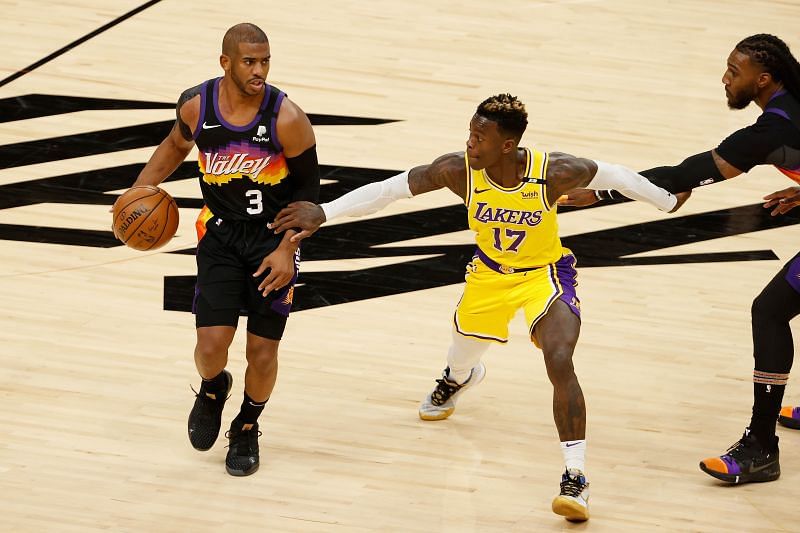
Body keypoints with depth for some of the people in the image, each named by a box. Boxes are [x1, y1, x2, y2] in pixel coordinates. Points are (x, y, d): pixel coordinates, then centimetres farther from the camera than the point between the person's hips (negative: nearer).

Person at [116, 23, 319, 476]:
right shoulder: (197, 106, -13)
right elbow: (177, 145, 11)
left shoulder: (287, 119, -22)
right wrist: (142, 188, -1)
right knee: (212, 345, -10)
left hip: (274, 236, -1)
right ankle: (213, 389, 27)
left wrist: (286, 251, -16)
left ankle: (247, 428, 30)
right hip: (220, 234, 2)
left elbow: (309, 188, -10)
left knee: (263, 350, 1)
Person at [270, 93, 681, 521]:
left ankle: (575, 478, -16)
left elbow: (611, 176, -15)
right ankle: (458, 378, 68)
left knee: (559, 362, -24)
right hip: (489, 272, 4)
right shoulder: (459, 170, -28)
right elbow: (389, 189, -22)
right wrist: (324, 212, -27)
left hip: (545, 273, -3)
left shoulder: (554, 173, -32)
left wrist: (669, 201, -2)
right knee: (463, 349, 26)